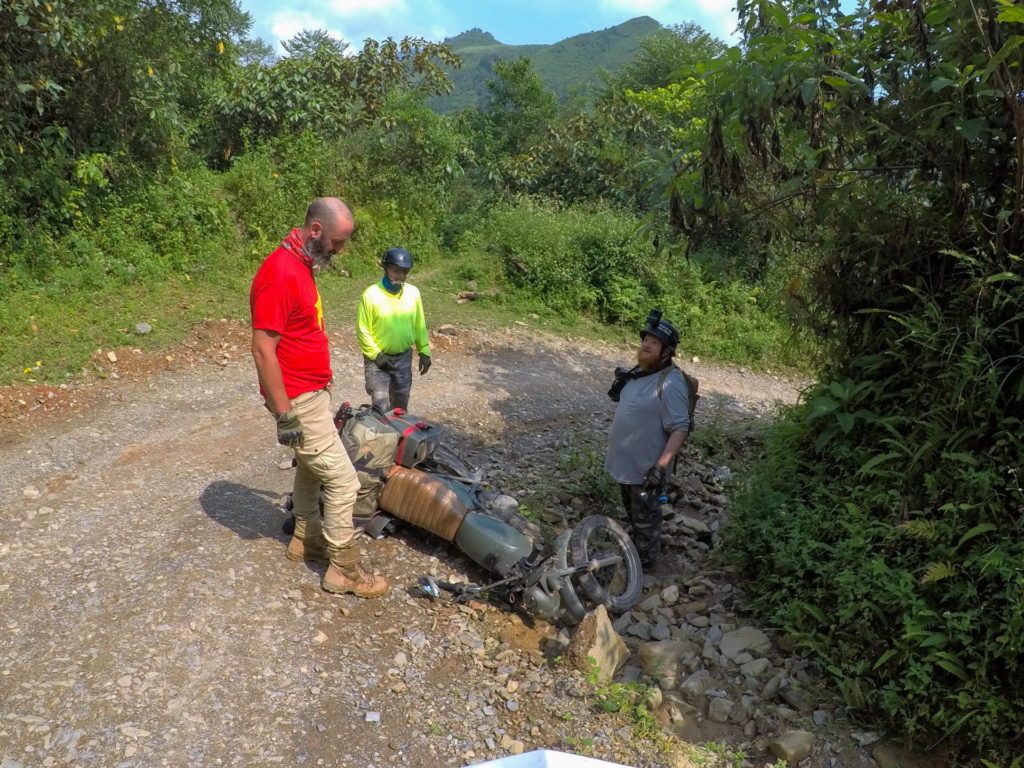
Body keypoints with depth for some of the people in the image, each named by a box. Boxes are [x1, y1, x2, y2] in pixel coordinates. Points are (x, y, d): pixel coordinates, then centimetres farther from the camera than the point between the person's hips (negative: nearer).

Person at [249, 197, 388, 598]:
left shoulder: (304, 265, 8)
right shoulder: (279, 274, -24)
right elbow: (263, 350, -25)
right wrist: (285, 415, -22)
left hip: (313, 392, 10)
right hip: (298, 401, -10)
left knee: (311, 469, 22)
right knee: (342, 479, -4)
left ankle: (305, 540, 41)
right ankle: (345, 571, 10)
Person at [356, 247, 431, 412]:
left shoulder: (413, 292, -3)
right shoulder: (371, 294, -15)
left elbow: (419, 325, 7)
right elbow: (362, 330, -10)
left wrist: (424, 352, 5)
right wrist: (376, 355, -14)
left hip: (404, 357, 4)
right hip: (378, 358, -4)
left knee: (401, 404, 15)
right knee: (381, 405, -6)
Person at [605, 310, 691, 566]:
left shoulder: (670, 382, -25)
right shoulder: (640, 371, 3)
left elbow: (680, 429, -26)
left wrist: (661, 466, -30)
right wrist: (620, 386, -2)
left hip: (646, 467, -9)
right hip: (626, 462, 9)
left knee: (645, 519, 12)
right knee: (632, 512, 28)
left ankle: (644, 561, 31)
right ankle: (634, 547, 49)